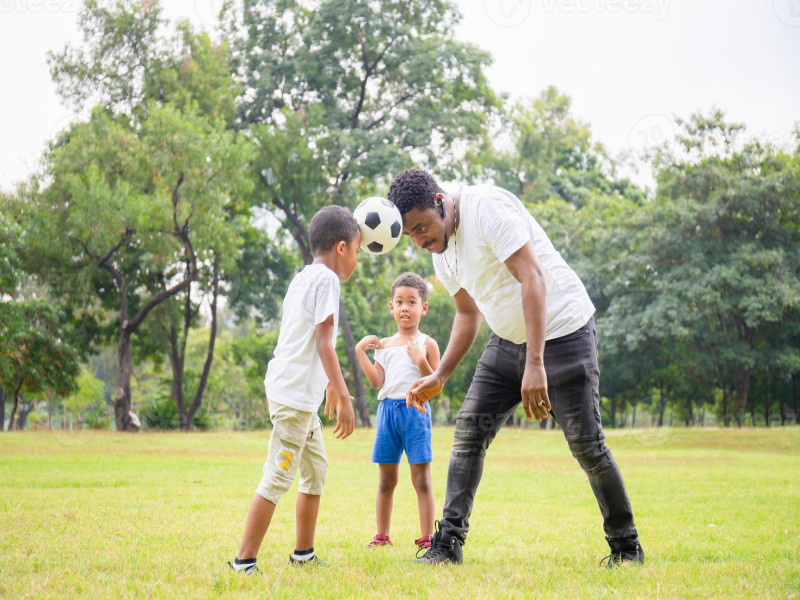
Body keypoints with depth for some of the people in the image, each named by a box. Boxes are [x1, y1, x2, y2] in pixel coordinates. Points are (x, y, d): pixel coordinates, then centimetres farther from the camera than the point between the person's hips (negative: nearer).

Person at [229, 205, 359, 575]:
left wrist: (330, 385, 37)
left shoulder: (302, 278, 18)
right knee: (279, 476, -9)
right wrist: (343, 396, -19)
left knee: (317, 467, 19)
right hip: (295, 395, -10)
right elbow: (324, 343, -17)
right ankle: (244, 561, -8)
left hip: (300, 394, 10)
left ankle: (304, 553, 27)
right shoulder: (326, 279, -10)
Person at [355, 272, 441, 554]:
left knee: (421, 478, -2)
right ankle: (381, 535, 18)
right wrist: (360, 352, -2)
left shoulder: (427, 344, 0)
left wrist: (421, 361, -20)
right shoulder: (384, 345, 11)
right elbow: (376, 381, 2)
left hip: (415, 410, -4)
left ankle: (426, 536, 3)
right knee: (386, 479, 10)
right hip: (388, 410, 4)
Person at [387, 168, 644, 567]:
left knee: (586, 444, -5)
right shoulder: (440, 252, 5)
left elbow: (532, 278, -28)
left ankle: (626, 546, 11)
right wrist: (439, 377, 8)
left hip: (562, 331, -8)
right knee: (468, 431, -2)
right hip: (508, 340, 8)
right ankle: (449, 543, 3)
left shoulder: (487, 207, -21)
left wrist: (535, 364, -33)